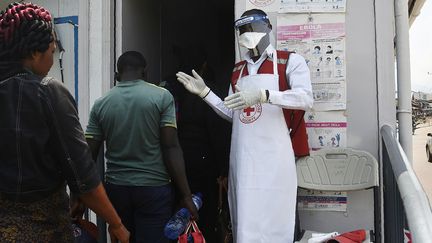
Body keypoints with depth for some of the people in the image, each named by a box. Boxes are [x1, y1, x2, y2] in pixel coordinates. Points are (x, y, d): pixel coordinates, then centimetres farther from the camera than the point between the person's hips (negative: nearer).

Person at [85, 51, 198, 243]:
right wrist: (186, 195, -8)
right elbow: (171, 148, -11)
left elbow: (89, 155, 1)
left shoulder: (100, 104, 3)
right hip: (154, 188, -3)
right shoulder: (162, 96, -5)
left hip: (116, 188, 4)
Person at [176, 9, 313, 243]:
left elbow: (305, 98, -13)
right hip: (242, 158, 5)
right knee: (245, 220, 10)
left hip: (273, 157, -5)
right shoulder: (237, 70, 18)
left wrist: (263, 95, -24)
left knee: (273, 220, -2)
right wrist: (204, 92, 10)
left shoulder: (290, 61, 2)